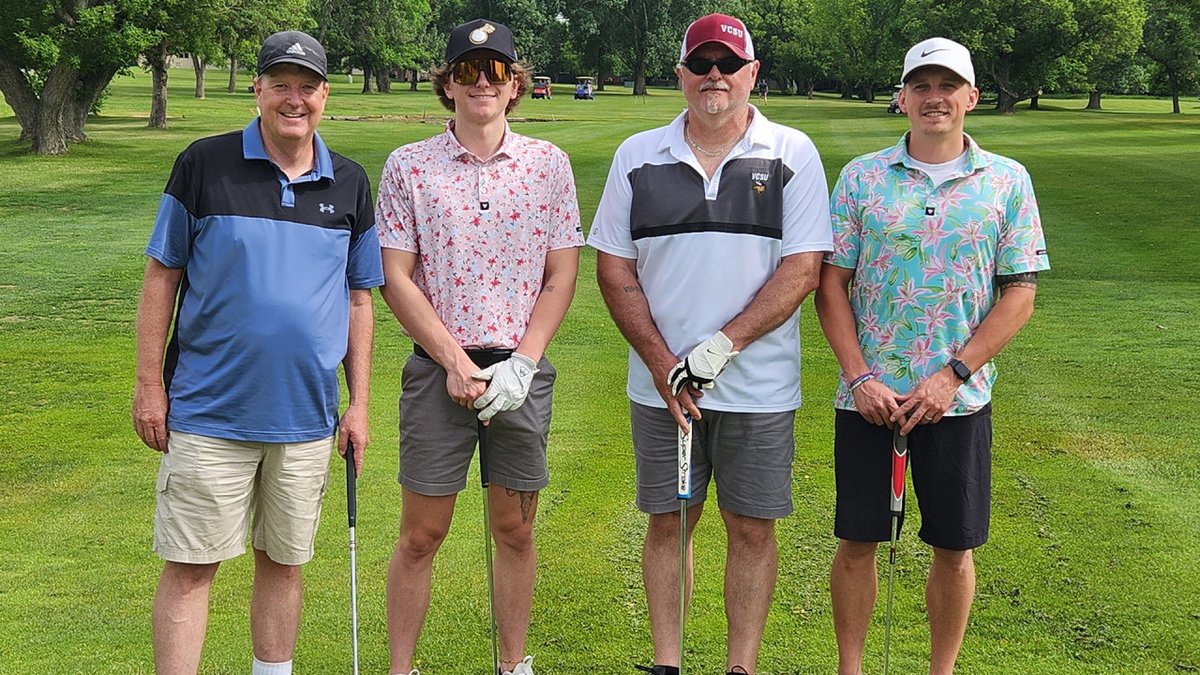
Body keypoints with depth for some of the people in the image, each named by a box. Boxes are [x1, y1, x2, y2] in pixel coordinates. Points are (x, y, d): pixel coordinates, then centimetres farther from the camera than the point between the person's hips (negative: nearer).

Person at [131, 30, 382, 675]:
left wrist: (359, 403, 7)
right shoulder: (203, 164, -3)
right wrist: (149, 383, -4)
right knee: (189, 566, -2)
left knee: (283, 560, 13)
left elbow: (359, 298, 11)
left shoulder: (350, 185, 6)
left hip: (307, 417, 3)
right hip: (208, 411, -3)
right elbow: (162, 276, 0)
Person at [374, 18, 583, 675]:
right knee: (421, 534, 3)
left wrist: (521, 365, -8)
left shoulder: (548, 164, 4)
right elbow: (395, 280, -2)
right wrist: (456, 363, -9)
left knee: (515, 530, 10)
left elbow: (561, 277, 3)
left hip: (522, 372, 1)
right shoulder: (408, 166, 0)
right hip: (436, 369, -1)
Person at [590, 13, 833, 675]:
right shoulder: (638, 156, 5)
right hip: (661, 387, 2)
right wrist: (661, 363, -7)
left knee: (752, 528, 5)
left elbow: (802, 268, -7)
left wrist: (720, 346, -16)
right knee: (667, 522, 9)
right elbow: (614, 269, 4)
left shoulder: (793, 155, -1)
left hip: (759, 389, -1)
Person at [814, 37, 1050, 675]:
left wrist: (952, 375, -10)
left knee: (953, 546, 7)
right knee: (856, 541, 6)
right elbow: (831, 283, 2)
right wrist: (860, 377, -9)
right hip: (867, 397, 0)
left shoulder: (1007, 182, 2)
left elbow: (1019, 293, -1)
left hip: (958, 399, 0)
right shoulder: (862, 177, 2)